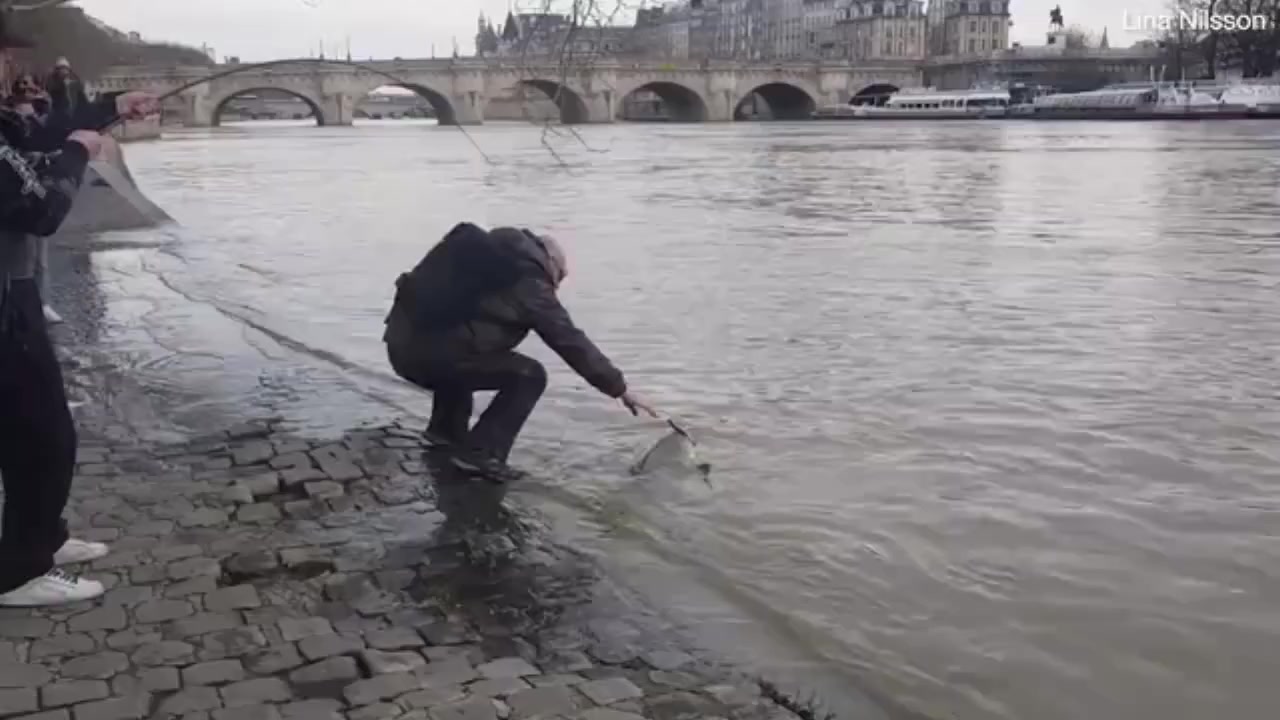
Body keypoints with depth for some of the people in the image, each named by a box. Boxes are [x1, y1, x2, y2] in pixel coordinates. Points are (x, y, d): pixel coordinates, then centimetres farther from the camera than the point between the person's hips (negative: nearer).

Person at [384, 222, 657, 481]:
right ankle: (481, 453, -6)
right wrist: (620, 389, 4)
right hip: (429, 353, -8)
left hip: (401, 342, 9)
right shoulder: (529, 283, -3)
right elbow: (573, 342, -2)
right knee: (529, 376, 0)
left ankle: (445, 427, 31)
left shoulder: (489, 254, 20)